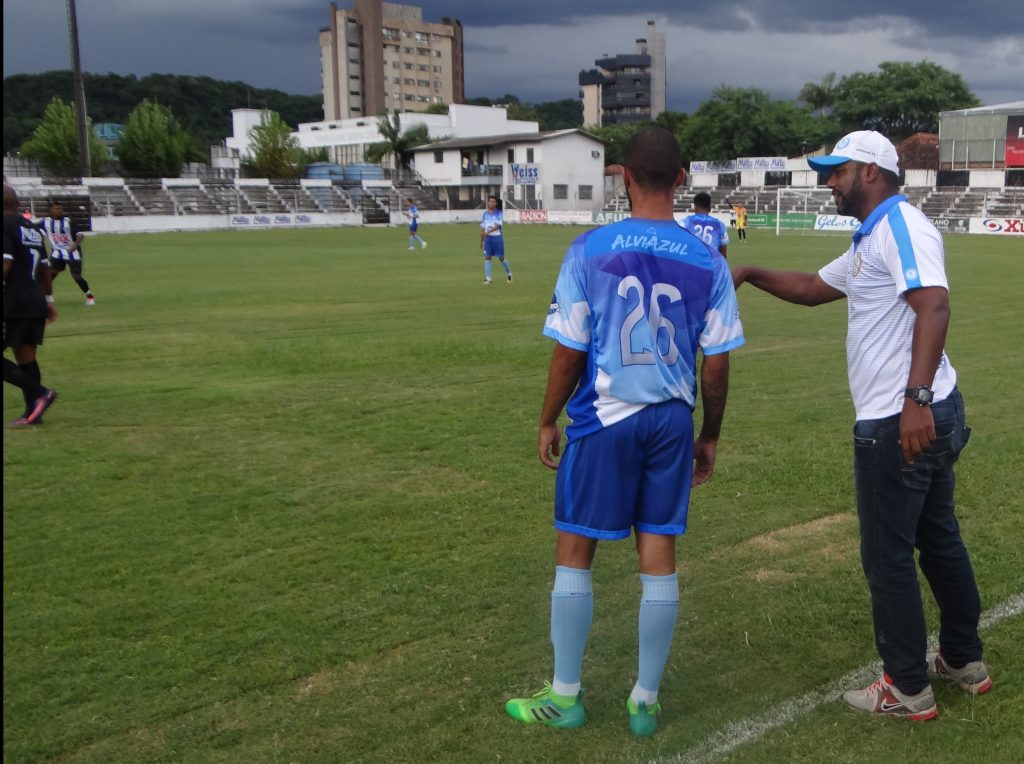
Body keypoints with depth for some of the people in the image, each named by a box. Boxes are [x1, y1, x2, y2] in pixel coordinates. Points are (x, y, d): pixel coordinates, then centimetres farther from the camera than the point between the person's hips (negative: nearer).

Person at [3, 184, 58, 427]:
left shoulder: (5, 225, -11)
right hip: (36, 302, 8)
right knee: (25, 355, 11)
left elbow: (6, 263, -21)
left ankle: (39, 393, -10)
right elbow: (45, 268, 19)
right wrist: (49, 300, 25)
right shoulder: (32, 229, 15)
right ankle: (33, 412, 12)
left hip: (13, 305, -8)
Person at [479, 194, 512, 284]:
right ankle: (487, 278, 0)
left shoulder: (499, 213, -6)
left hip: (497, 237, -4)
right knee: (487, 257, -3)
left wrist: (488, 232, -33)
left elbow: (497, 226, -19)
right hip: (488, 238, 4)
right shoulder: (485, 214, 9)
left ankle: (509, 273, 26)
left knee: (501, 258, 2)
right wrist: (481, 241, 16)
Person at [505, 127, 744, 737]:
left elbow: (569, 351, -7)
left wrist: (548, 421, 7)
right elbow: (717, 365, 0)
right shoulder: (707, 261, -2)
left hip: (605, 420, -3)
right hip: (673, 422, 3)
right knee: (659, 557, 10)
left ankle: (565, 696, 22)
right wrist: (711, 436, 13)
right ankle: (646, 702, 22)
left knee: (574, 554, 11)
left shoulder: (590, 250, -10)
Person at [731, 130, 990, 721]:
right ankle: (965, 660, 34)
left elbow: (934, 306, -27)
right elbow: (812, 288, 30)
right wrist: (750, 275, 22)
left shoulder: (901, 226, -14)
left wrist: (916, 398, -34)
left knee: (888, 556, 1)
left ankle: (908, 689, 14)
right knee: (939, 539, 20)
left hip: (901, 423, -11)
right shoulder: (872, 240, 18)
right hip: (931, 417, 11)